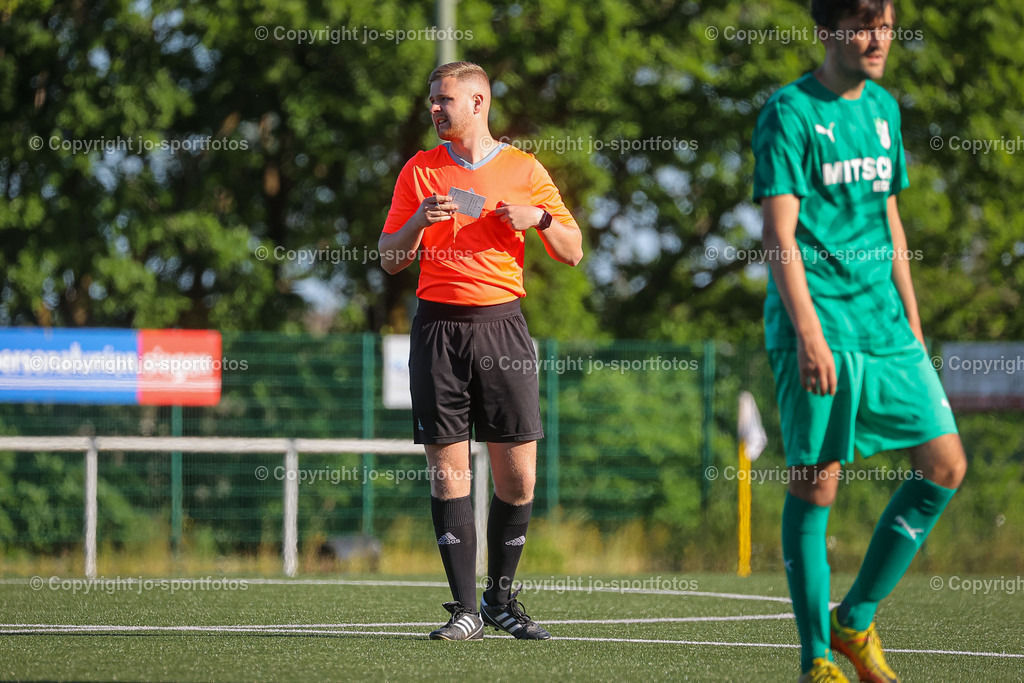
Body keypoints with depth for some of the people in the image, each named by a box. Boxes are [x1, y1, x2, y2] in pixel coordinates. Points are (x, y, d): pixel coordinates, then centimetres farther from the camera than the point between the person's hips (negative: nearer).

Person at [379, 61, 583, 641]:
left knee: (518, 474, -3)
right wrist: (419, 220, -7)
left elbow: (573, 252, 9)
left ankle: (502, 598, 14)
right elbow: (391, 260, 11)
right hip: (439, 326, 0)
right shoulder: (420, 170, 10)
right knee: (449, 471, -4)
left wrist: (540, 217, -9)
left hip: (502, 325, 0)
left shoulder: (523, 169, 8)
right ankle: (466, 608, 0)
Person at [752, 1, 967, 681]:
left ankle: (856, 619, 13)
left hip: (884, 323, 7)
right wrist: (808, 333, -20)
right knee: (815, 485, -3)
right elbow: (780, 232, -12)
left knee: (945, 466, 1)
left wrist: (912, 324, 18)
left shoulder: (884, 108, 15)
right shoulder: (790, 113, -7)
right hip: (818, 328, -7)